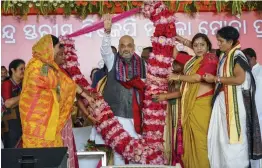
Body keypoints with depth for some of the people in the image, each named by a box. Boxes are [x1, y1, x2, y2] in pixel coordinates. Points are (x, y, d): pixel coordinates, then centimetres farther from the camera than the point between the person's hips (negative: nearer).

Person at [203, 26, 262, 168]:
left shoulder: (237, 56, -10)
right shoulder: (223, 57, 15)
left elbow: (239, 79, -21)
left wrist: (215, 79, -15)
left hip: (234, 102, -8)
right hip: (222, 101, 8)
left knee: (233, 137, -2)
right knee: (220, 136, 10)